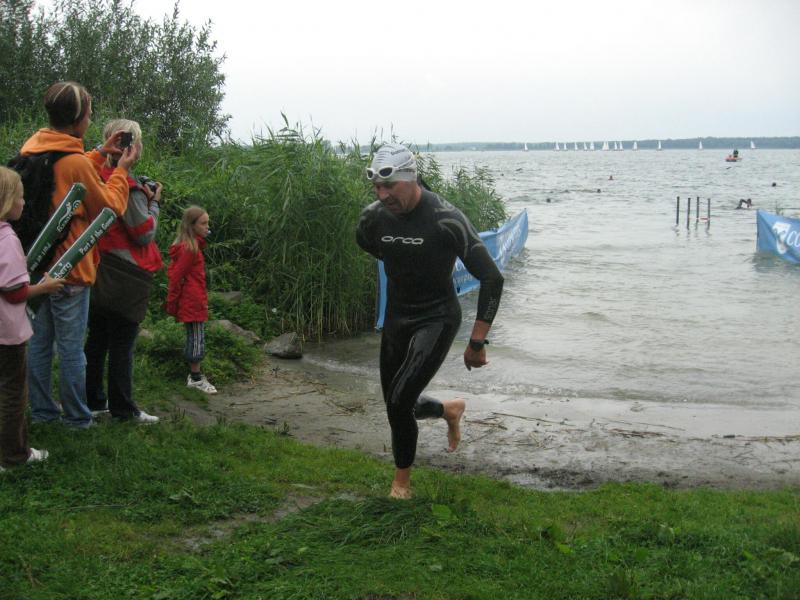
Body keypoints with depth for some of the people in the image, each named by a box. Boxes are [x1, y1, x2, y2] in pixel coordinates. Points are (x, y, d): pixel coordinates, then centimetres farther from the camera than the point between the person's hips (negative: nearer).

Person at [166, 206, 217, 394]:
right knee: (197, 338, -3)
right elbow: (176, 276, -17)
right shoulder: (189, 248, -16)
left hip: (190, 301, 10)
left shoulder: (192, 246, 13)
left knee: (194, 338, 14)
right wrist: (172, 304, -13)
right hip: (193, 301, -10)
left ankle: (194, 375, 22)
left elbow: (174, 274, 17)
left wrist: (173, 303, 17)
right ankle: (196, 377, 5)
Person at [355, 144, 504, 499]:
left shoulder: (446, 219, -24)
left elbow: (491, 278, -20)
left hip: (437, 319, -6)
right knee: (397, 405, 11)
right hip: (397, 318, 6)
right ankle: (449, 410, 42)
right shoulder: (373, 218, -9)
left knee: (399, 401, -18)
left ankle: (402, 482, 6)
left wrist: (477, 343, -20)